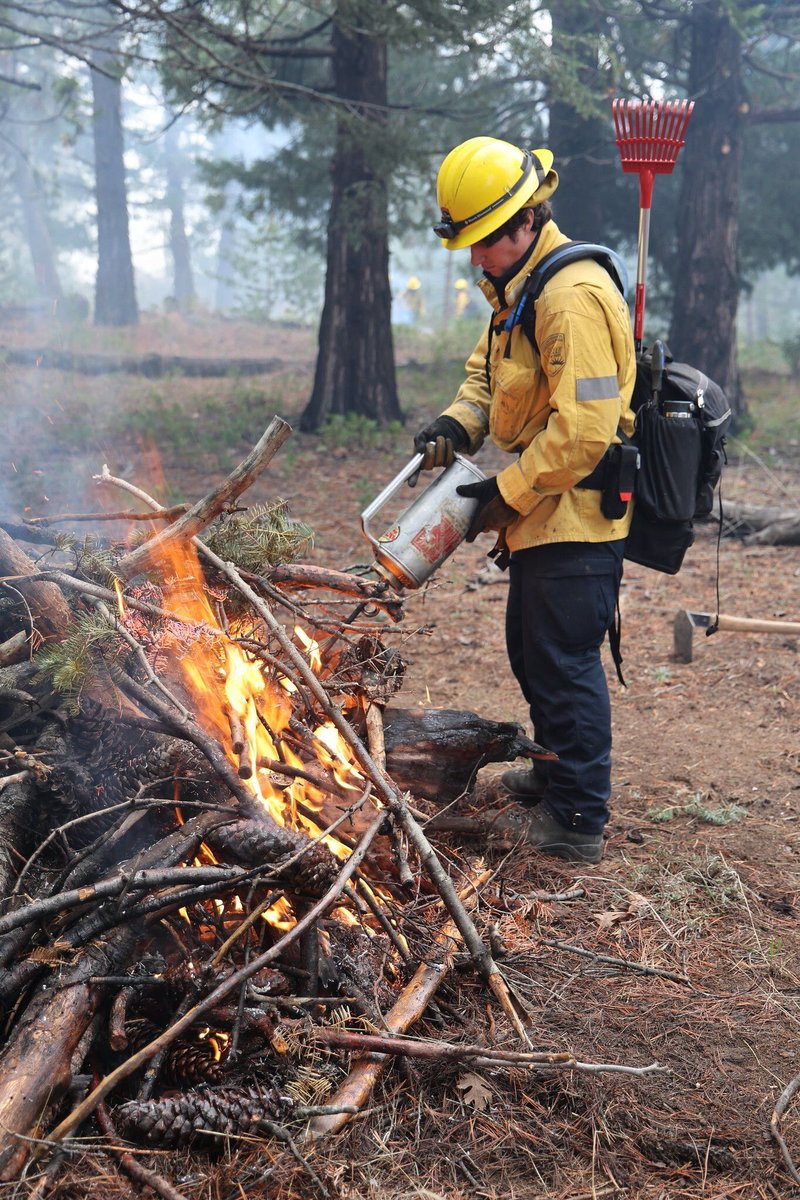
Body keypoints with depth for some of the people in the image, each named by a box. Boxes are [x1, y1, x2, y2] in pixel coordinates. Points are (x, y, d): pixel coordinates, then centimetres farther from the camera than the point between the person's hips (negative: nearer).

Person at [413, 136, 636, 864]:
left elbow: (583, 430, -27)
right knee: (531, 649, 21)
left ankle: (579, 822, 10)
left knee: (565, 663, -2)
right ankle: (559, 774, 38)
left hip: (578, 517, -10)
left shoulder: (573, 297, -22)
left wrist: (507, 493, -19)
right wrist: (460, 422, 0)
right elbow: (489, 369, 22)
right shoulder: (518, 290, 12)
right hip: (542, 515, 11)